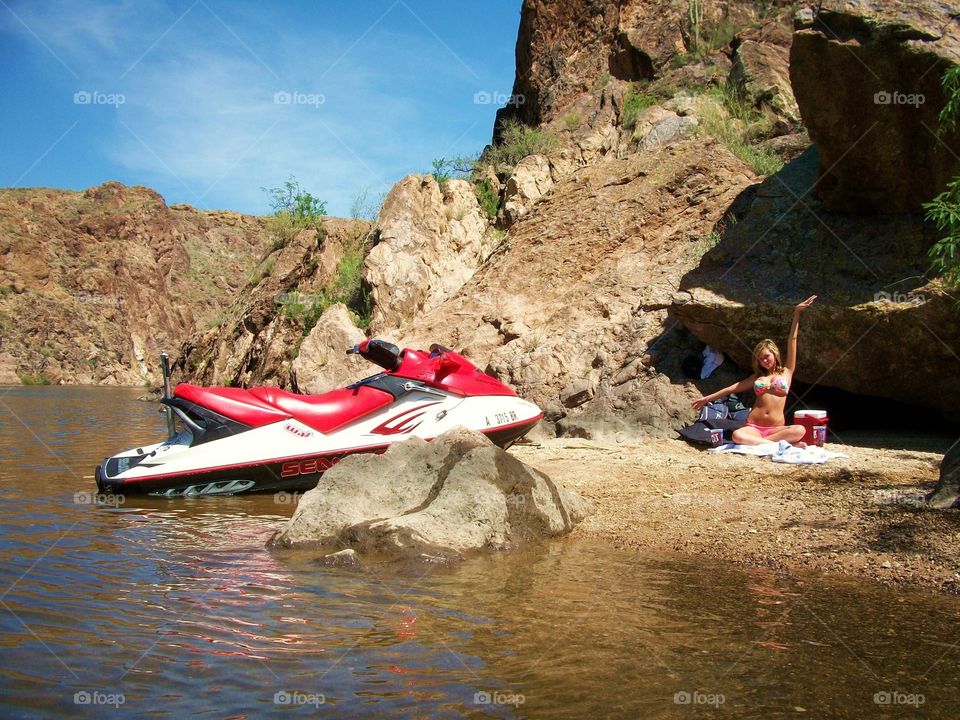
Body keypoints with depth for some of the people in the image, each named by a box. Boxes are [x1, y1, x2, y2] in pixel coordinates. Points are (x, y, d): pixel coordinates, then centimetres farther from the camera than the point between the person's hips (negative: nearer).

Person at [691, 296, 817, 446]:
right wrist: (708, 398, 23)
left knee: (800, 430, -35)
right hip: (754, 427, 1)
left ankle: (758, 442, -31)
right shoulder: (758, 376, 20)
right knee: (737, 436, -35)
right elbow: (734, 387, 24)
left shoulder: (786, 372, 12)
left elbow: (792, 341, 9)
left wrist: (797, 313, 6)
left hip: (776, 428, -1)